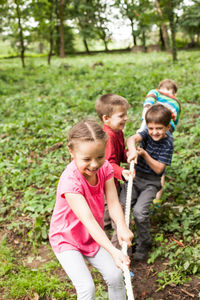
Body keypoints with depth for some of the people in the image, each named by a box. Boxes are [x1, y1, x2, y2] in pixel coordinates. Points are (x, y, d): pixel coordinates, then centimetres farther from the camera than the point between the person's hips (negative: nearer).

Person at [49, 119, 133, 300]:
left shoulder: (104, 168, -14)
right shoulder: (70, 181, -34)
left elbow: (113, 202, -20)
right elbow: (88, 219, -40)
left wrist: (121, 226, -41)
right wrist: (113, 251, -47)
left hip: (94, 236, 5)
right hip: (66, 239, -5)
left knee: (115, 275, -2)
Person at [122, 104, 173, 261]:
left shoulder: (168, 143, -10)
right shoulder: (147, 133, -5)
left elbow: (159, 169, -13)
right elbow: (132, 139, -28)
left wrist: (144, 154, -22)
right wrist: (133, 150, -49)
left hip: (151, 182, -3)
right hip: (135, 177, 3)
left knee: (140, 211, -20)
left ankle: (144, 243, 6)